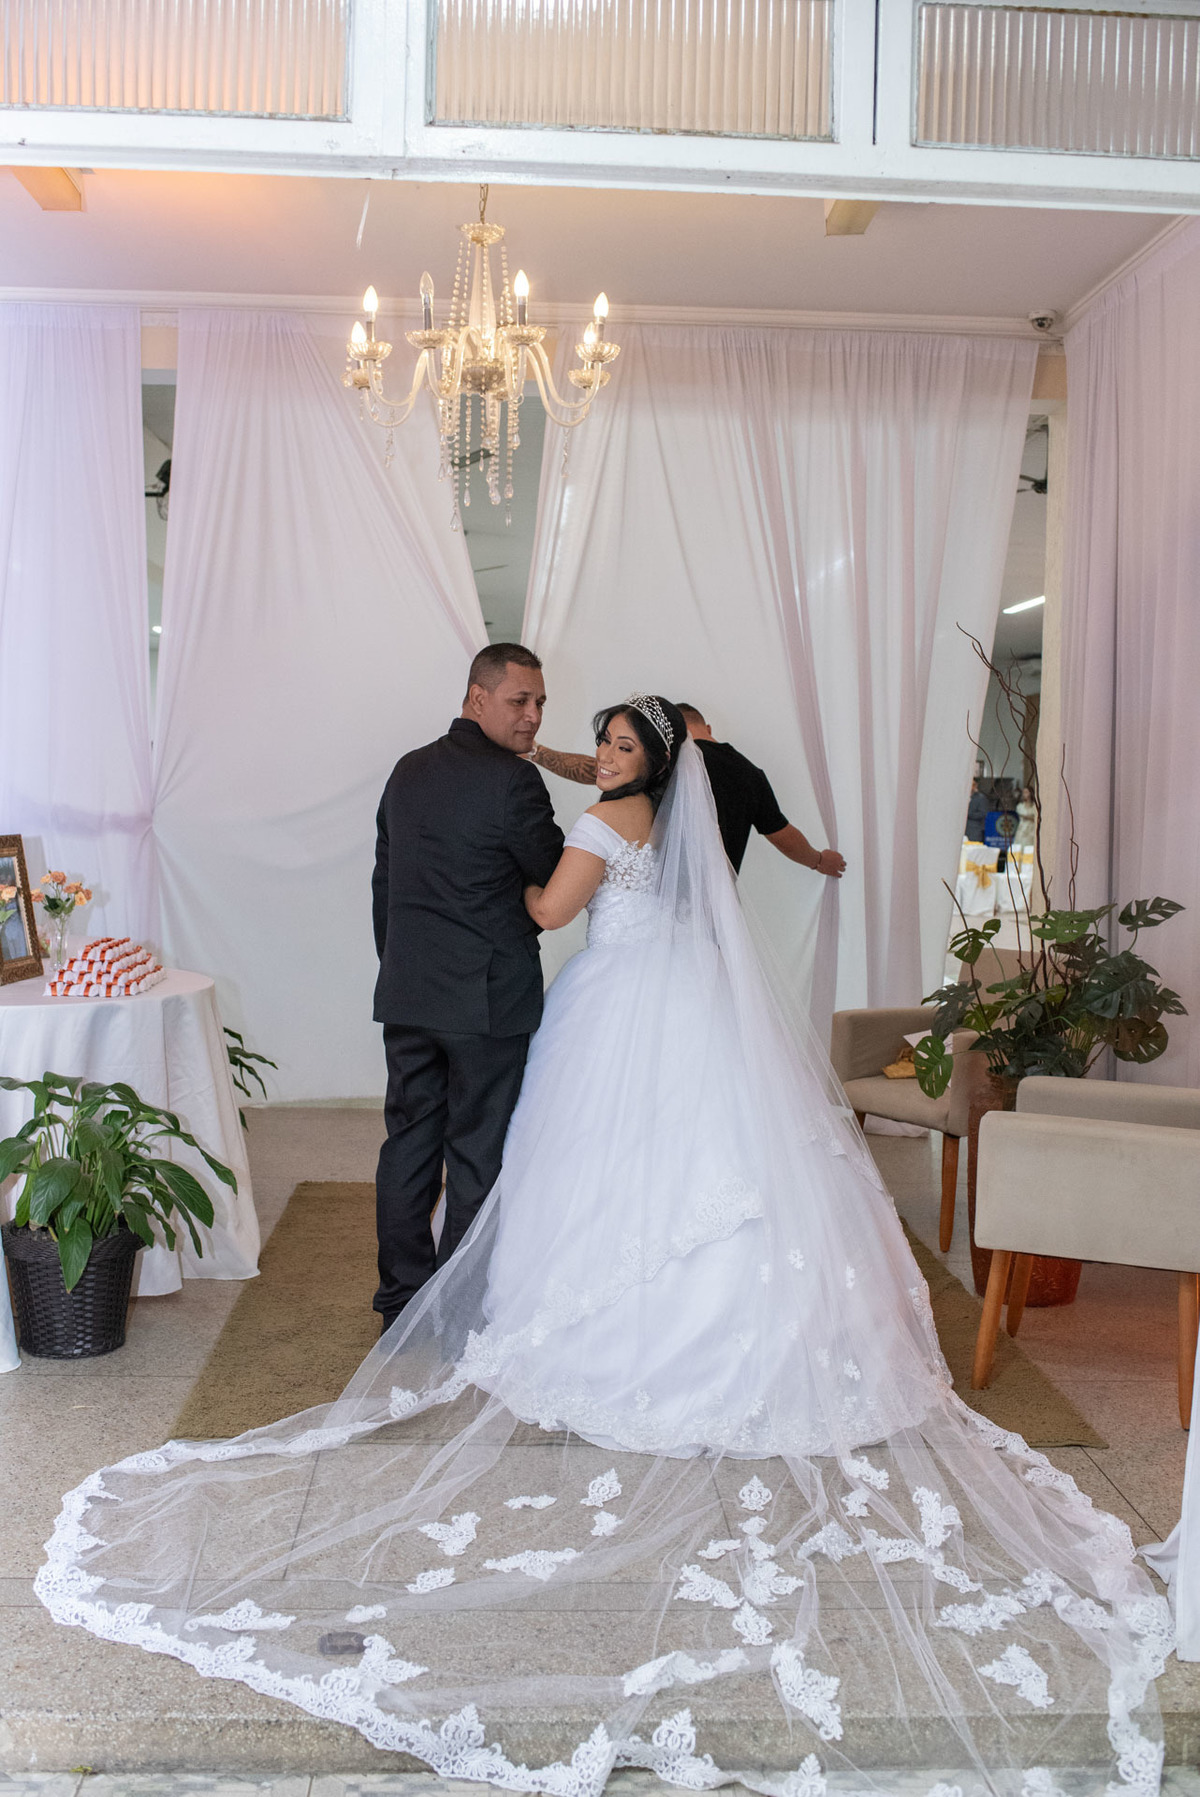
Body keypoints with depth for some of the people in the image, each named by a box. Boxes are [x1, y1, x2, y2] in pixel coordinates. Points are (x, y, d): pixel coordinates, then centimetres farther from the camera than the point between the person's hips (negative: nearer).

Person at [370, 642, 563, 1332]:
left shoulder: (409, 771, 10)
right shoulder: (513, 780, -14)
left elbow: (383, 881, 14)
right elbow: (556, 882, -6)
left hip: (406, 994, 7)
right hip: (489, 996, -7)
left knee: (409, 1145, 13)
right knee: (478, 1157, 4)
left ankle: (401, 1302, 24)